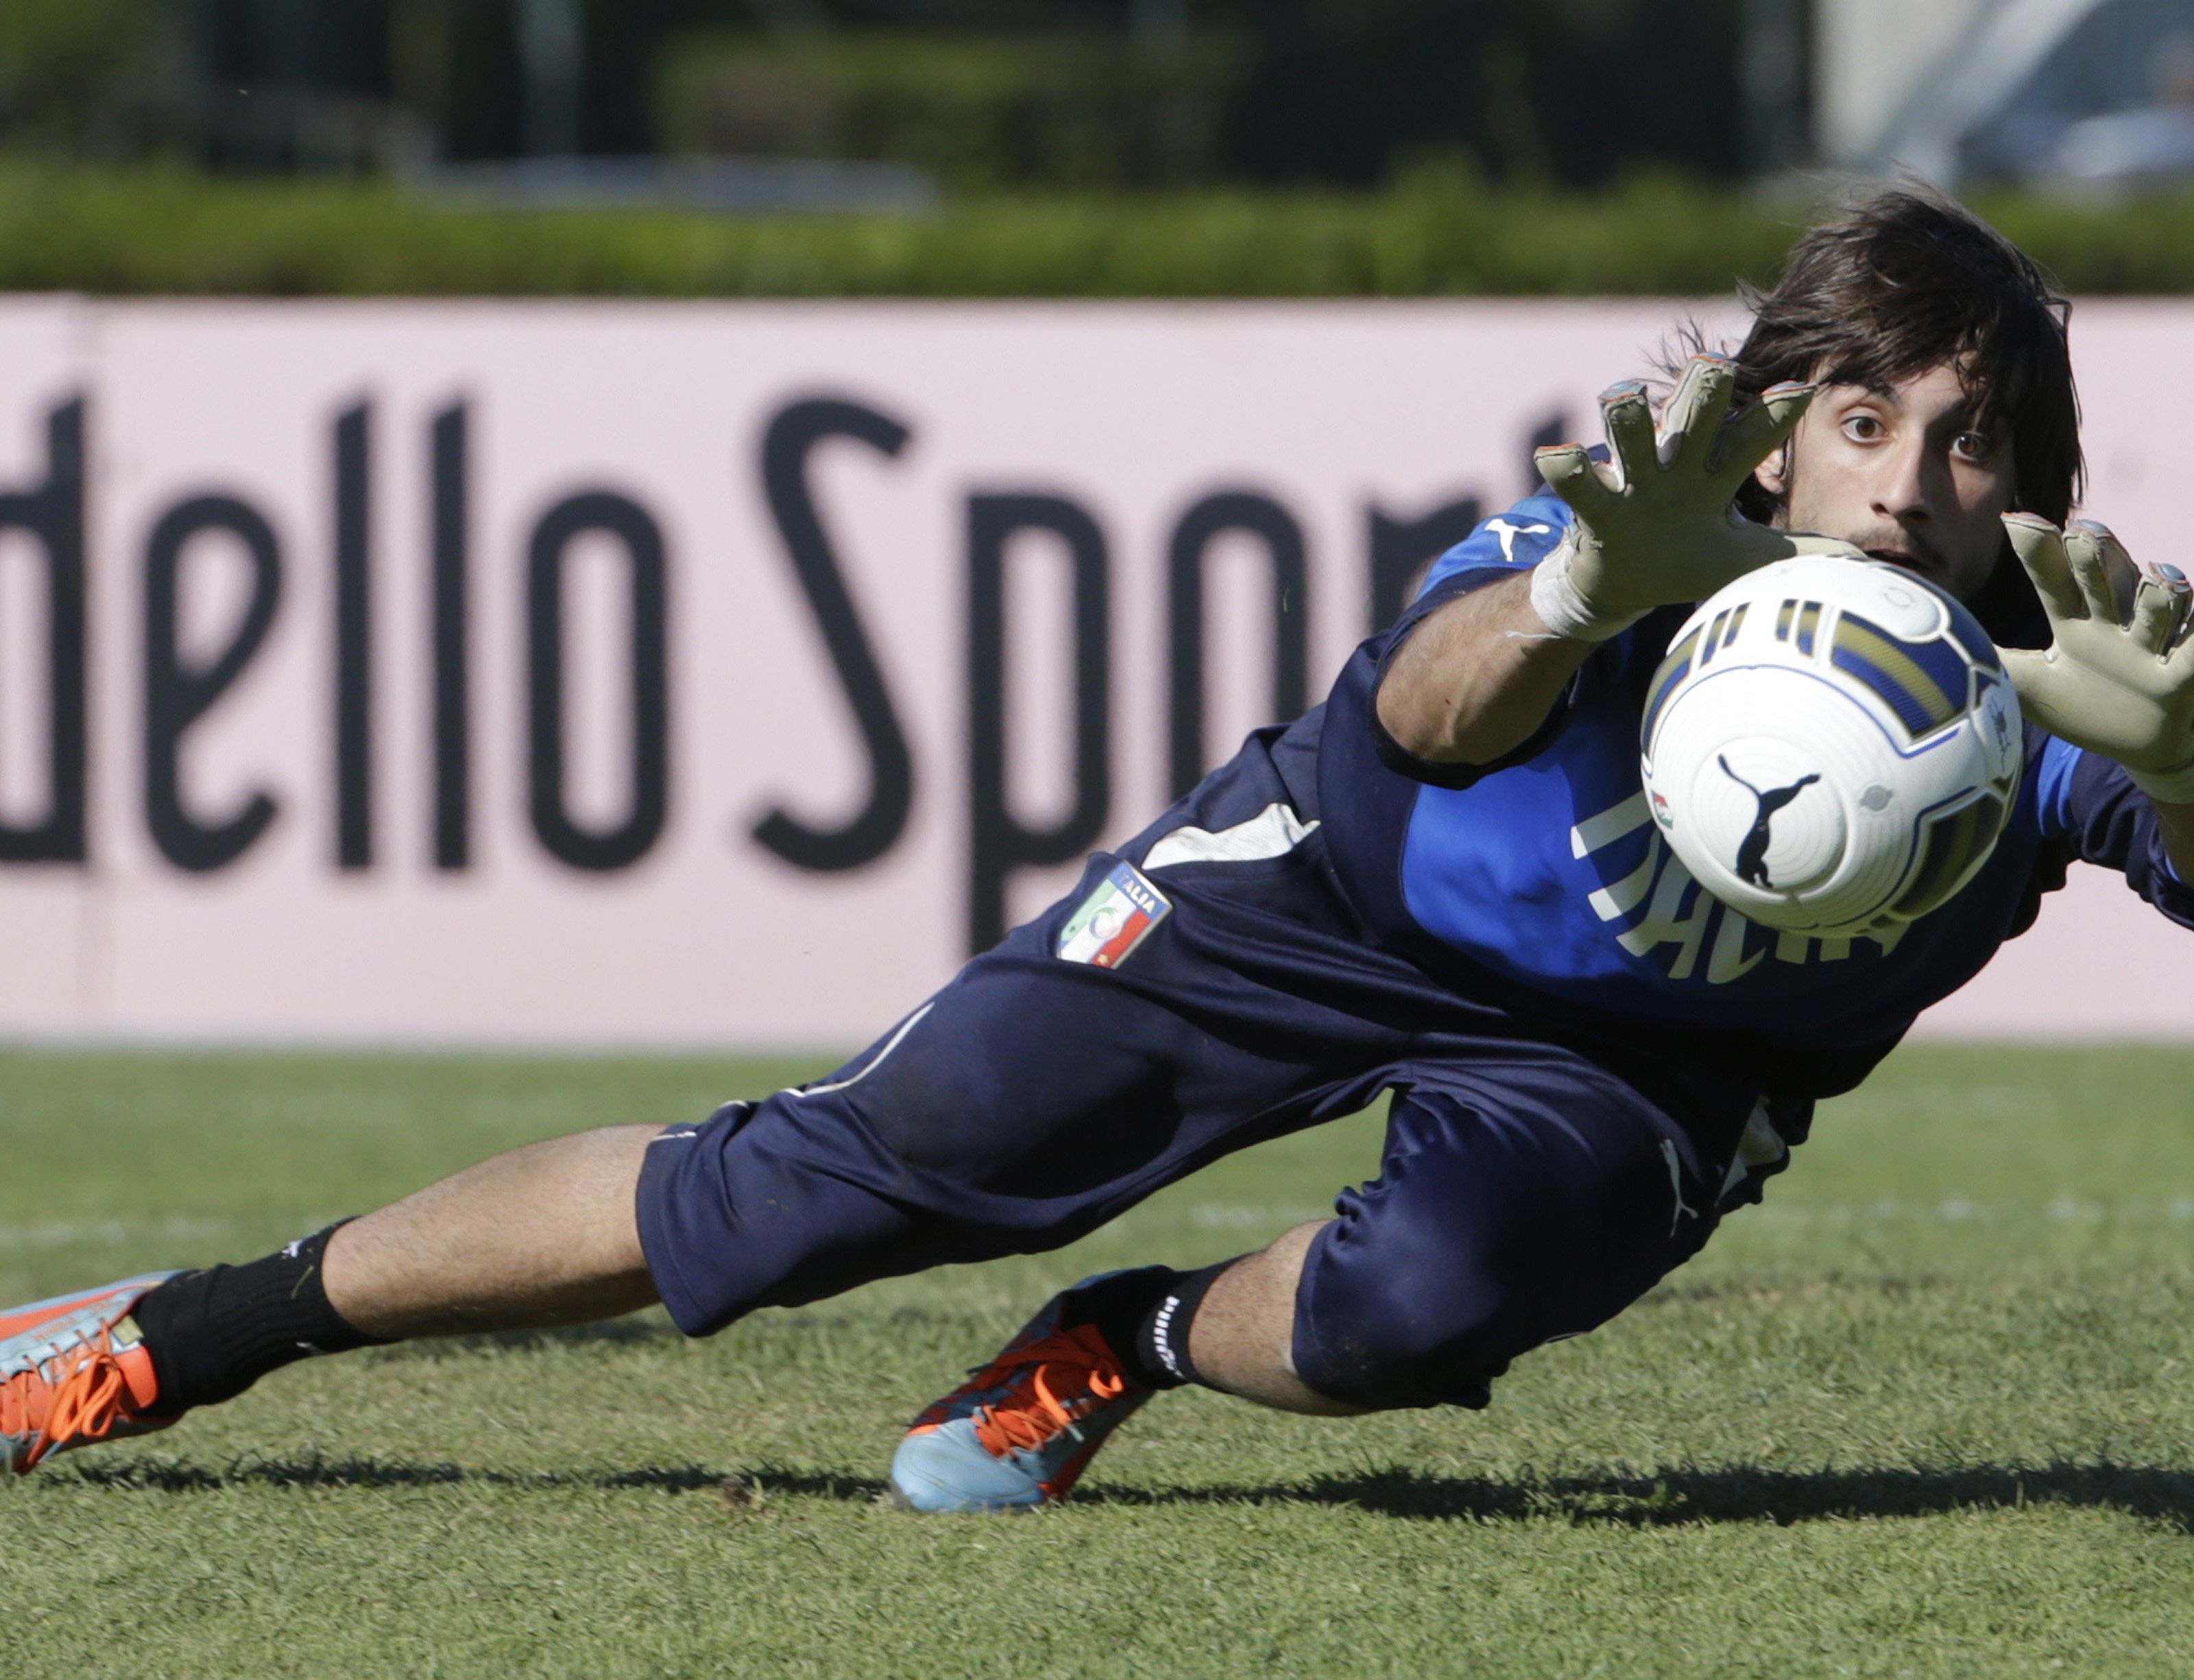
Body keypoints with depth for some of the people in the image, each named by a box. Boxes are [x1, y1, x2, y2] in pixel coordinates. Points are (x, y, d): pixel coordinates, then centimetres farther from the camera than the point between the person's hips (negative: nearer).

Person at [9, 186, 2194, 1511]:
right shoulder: (1663, 533, -31)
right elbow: (1424, 710, -52)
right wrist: (1578, 604, -77)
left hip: (1640, 1067, 1)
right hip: (1335, 892, -1)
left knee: (1424, 1301, -35)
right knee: (794, 1198, -7)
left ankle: (1126, 1352, 2)